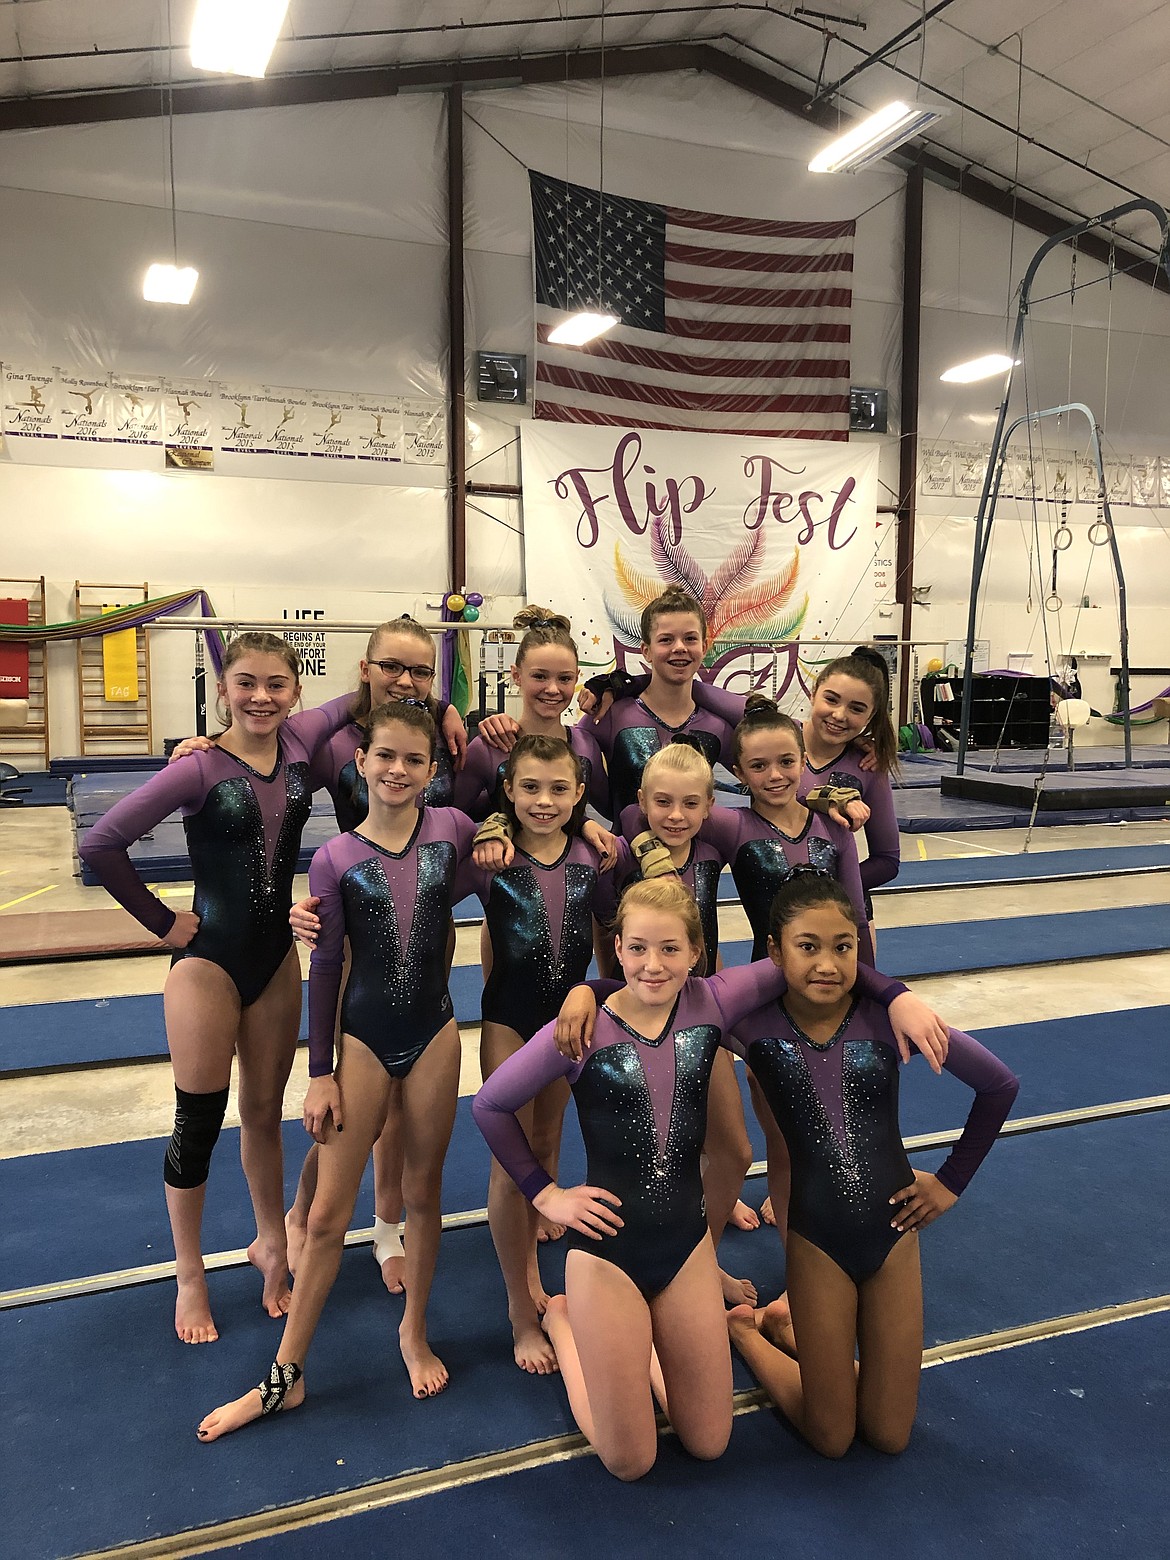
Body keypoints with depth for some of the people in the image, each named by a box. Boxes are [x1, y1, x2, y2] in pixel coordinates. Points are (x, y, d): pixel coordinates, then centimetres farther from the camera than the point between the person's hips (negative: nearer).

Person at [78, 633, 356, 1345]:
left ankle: (272, 1242, 40)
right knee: (199, 1123, 9)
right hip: (209, 960, -4)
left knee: (264, 1115, 19)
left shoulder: (301, 739, -5)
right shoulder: (201, 767, -18)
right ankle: (191, 1277, 29)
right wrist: (162, 921, -10)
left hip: (276, 957, 4)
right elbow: (100, 844, -17)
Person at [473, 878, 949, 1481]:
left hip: (688, 1243, 4)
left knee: (709, 1443, 15)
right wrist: (545, 1194, -6)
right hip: (606, 1249, -3)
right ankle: (562, 1321, 33)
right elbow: (490, 1104, -7)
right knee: (629, 1461, 10)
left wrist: (896, 995, -15)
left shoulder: (711, 1003, -8)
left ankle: (643, 1340, 39)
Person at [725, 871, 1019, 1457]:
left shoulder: (885, 1015, -15)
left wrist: (952, 1180, -1)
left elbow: (1000, 1084, -6)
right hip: (816, 1238, -2)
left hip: (895, 1229, 2)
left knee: (889, 1435, 14)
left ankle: (786, 1322, 35)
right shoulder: (753, 1024, -15)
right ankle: (744, 1329, 35)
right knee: (831, 1437, 11)